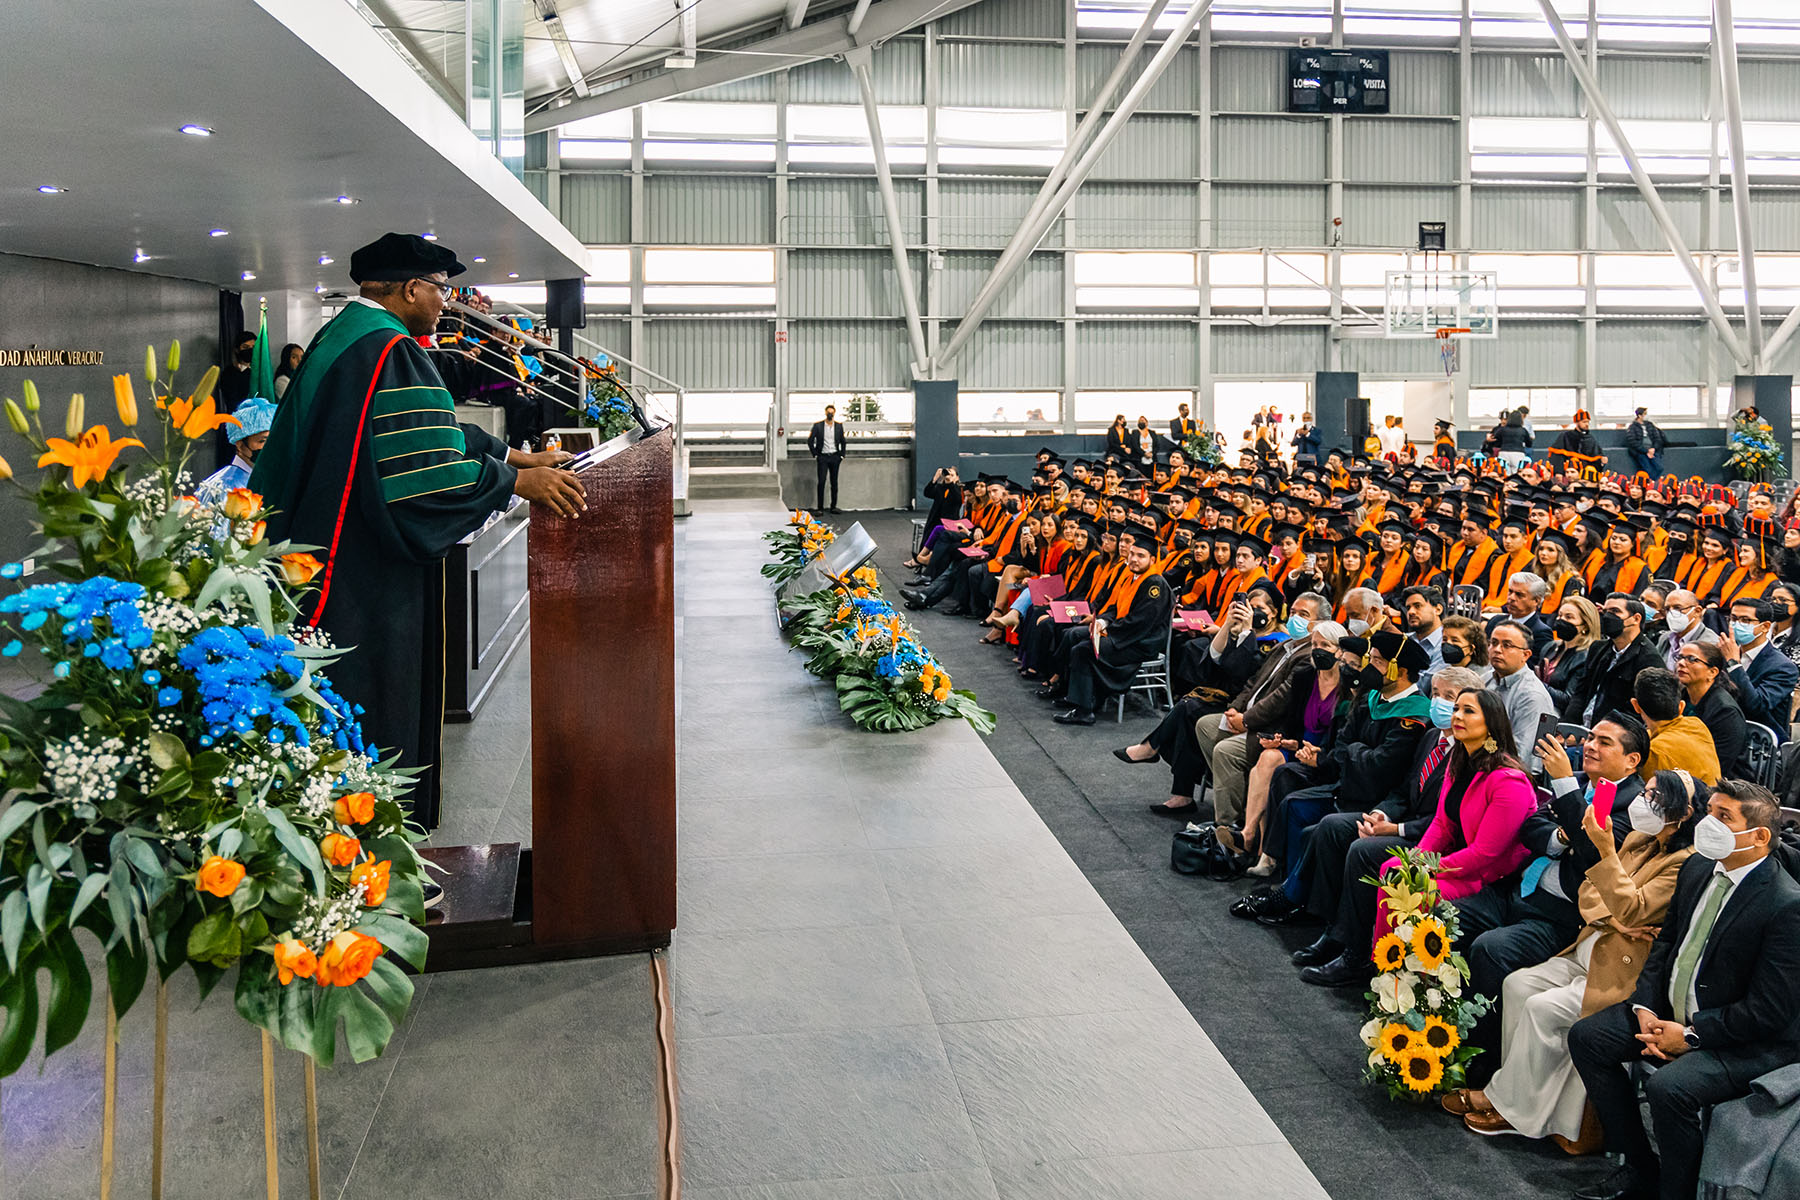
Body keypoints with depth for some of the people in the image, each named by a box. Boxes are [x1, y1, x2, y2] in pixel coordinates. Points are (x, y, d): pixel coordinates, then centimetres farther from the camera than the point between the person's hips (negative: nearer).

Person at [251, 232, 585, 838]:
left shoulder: (342, 335, 17)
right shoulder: (390, 352, -16)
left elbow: (430, 430, 21)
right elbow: (425, 463, -24)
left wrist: (522, 457, 20)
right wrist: (518, 481, -16)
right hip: (368, 580, -10)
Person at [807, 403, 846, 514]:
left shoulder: (839, 426, 5)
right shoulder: (818, 425, -2)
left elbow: (842, 442, 15)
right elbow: (810, 441, 3)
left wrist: (841, 455, 7)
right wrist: (815, 455, 0)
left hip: (835, 457, 2)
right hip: (823, 457, -2)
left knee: (834, 483, 4)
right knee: (821, 482, -8)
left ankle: (833, 507, 10)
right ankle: (820, 507, -5)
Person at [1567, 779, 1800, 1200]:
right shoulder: (1698, 868, 1)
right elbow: (1666, 941, 12)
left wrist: (1689, 1035, -18)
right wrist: (1645, 1009, -1)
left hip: (1747, 1041, -8)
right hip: (1670, 1011, 8)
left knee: (1667, 1087, -31)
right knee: (1586, 1037, -1)